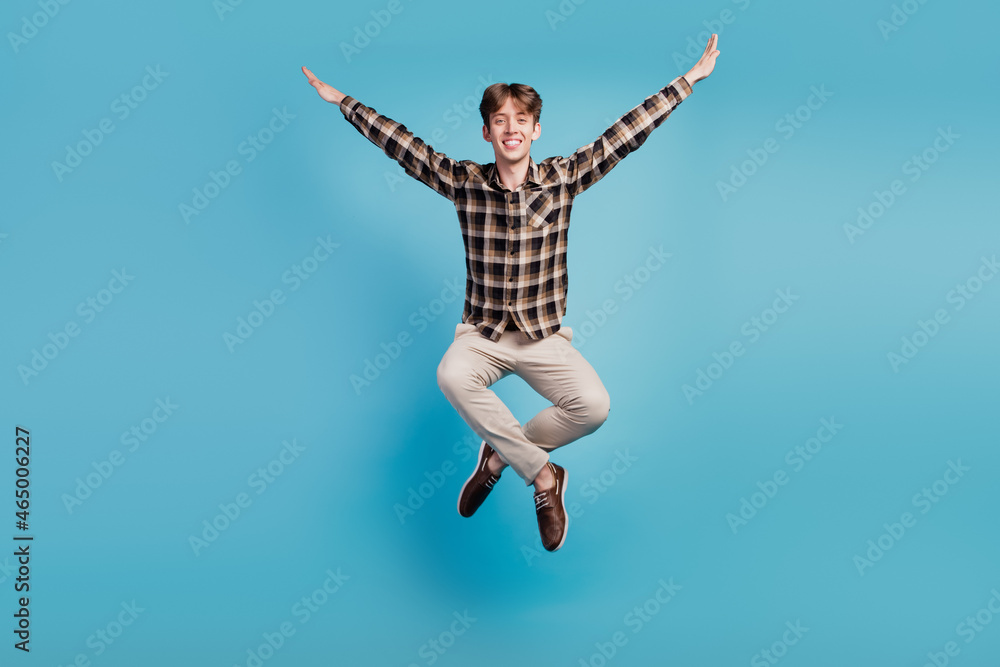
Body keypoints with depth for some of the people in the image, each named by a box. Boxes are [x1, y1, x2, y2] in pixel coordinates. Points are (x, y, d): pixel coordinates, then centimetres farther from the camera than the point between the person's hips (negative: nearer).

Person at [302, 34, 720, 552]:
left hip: (546, 336, 0)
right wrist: (342, 100, 8)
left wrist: (687, 80, -2)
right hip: (482, 334, 0)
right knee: (451, 377, -33)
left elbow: (624, 135, -1)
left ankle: (500, 455, 2)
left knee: (593, 405, -24)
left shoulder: (563, 177, -1)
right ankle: (542, 475, -16)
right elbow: (400, 143, 5)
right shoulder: (463, 181, 1)